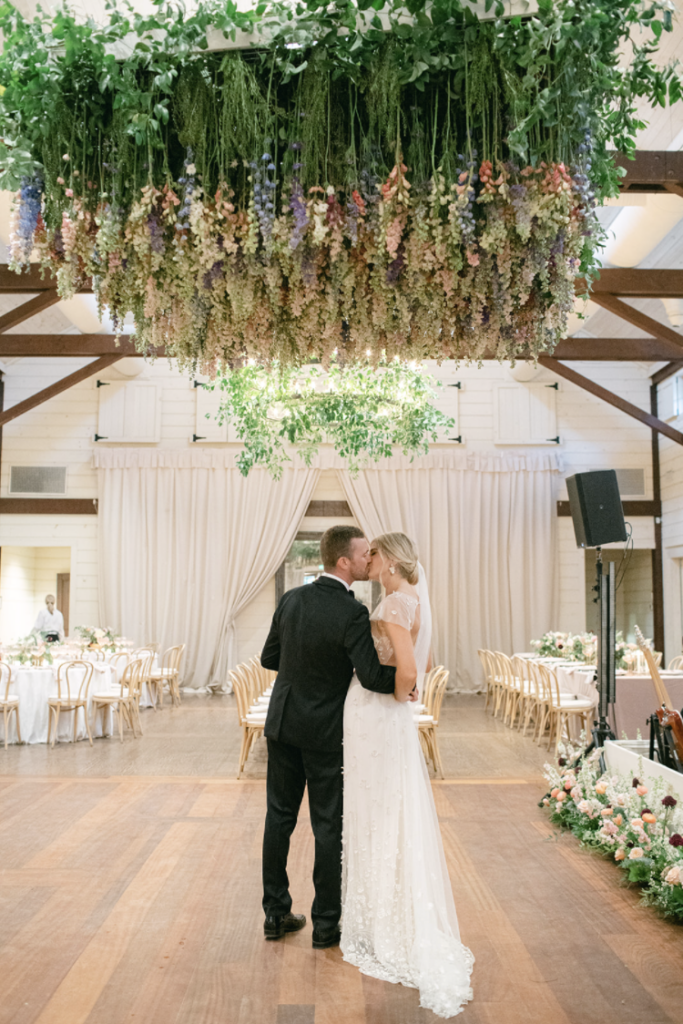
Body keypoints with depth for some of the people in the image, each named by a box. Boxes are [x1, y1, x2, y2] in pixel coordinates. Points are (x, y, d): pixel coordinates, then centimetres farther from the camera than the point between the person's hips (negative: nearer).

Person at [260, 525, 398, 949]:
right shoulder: (352, 613, -21)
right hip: (325, 732, -6)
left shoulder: (292, 599, -1)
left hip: (282, 724, 6)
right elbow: (372, 677, -26)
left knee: (279, 817, 14)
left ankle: (276, 913, 24)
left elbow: (269, 657, 7)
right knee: (328, 827, 7)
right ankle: (326, 923, 18)